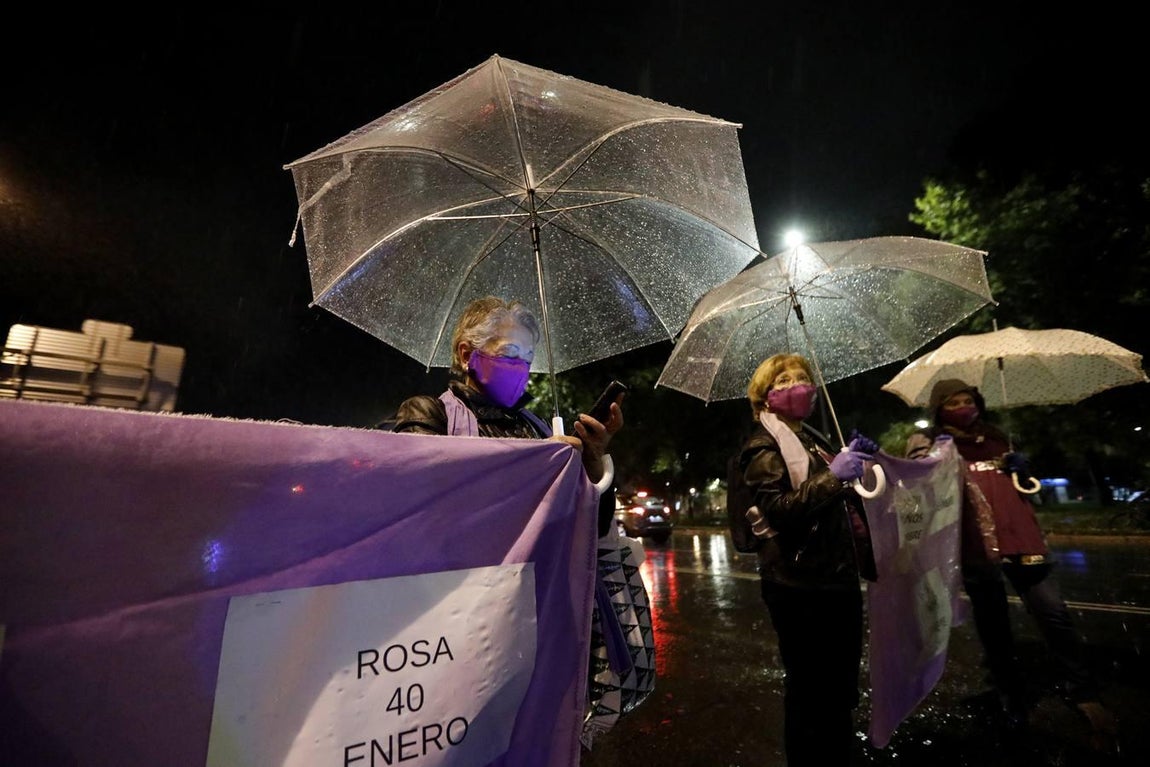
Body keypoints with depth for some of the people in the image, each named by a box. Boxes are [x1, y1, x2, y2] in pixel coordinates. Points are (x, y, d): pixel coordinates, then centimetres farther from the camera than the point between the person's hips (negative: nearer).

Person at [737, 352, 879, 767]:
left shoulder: (813, 438, 16)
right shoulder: (764, 446, -10)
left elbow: (842, 497, 24)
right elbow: (780, 510, -21)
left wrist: (858, 460, 7)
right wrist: (832, 476, -27)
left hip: (838, 577, 9)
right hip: (802, 586, -9)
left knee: (842, 689, 21)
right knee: (811, 693, 2)